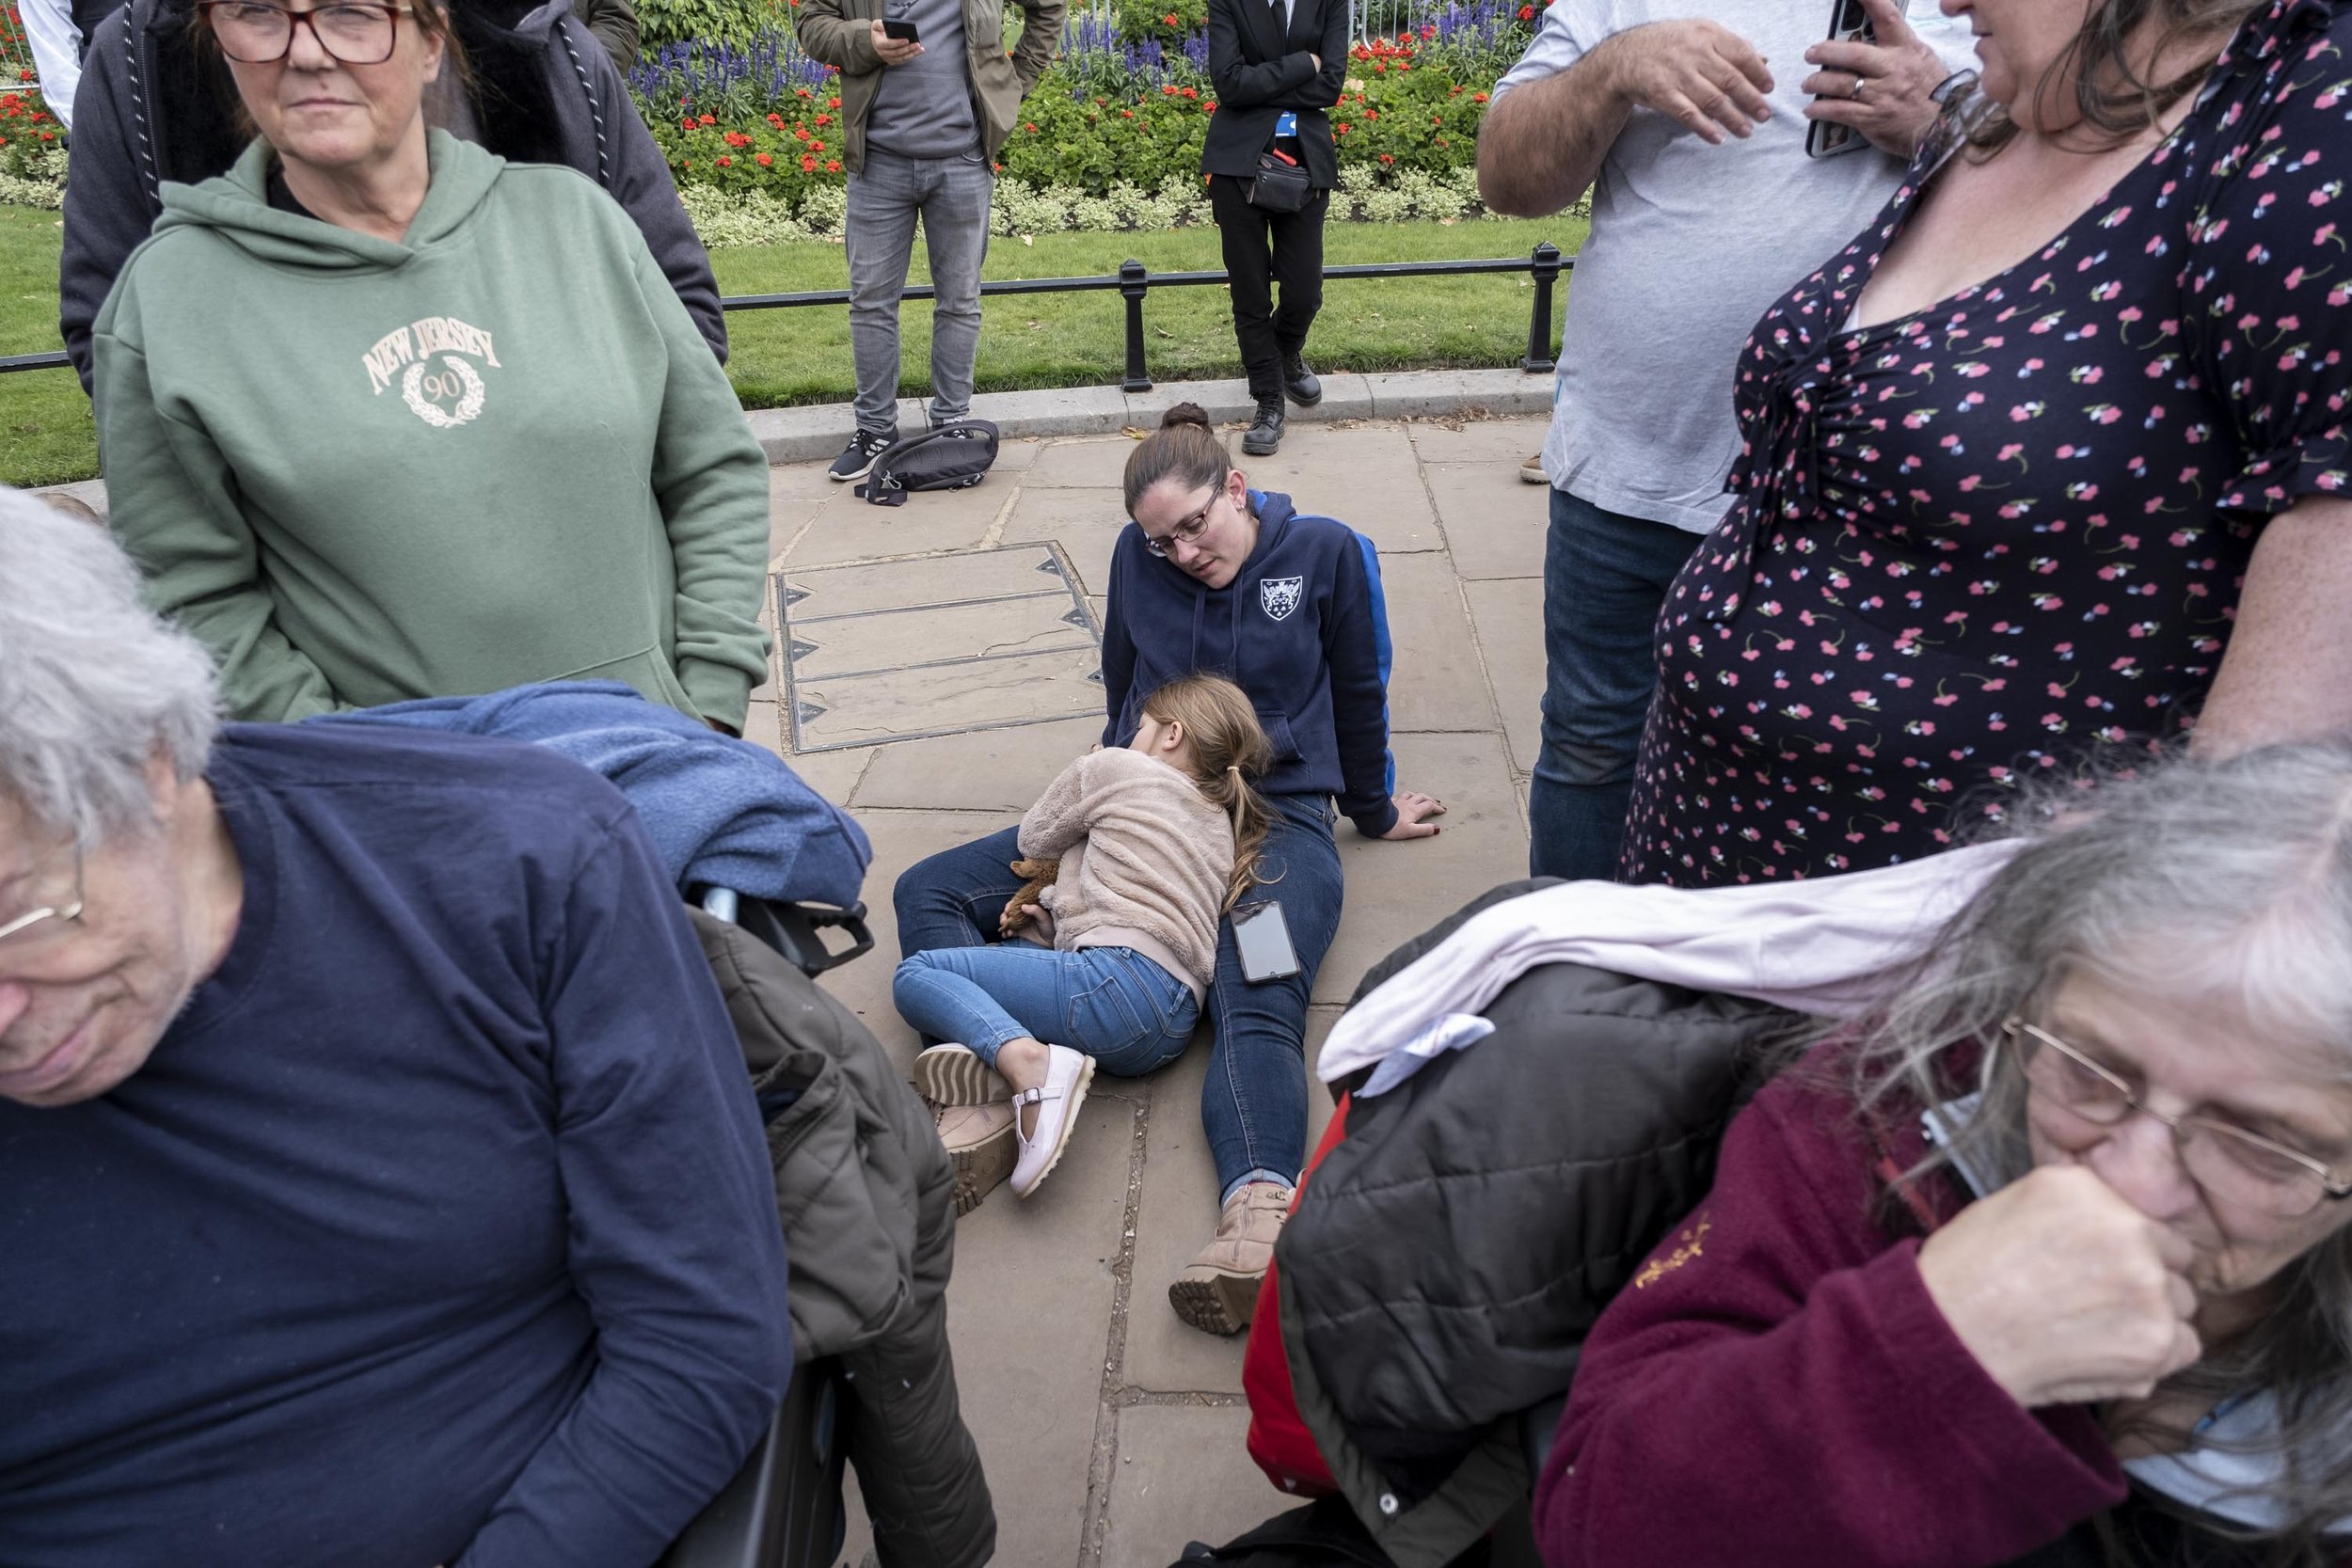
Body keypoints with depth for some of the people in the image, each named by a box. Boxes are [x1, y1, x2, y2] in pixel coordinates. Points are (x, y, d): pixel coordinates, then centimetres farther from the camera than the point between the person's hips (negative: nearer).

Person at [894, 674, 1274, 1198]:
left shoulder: (1115, 767, 9)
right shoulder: (1223, 828, 30)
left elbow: (1034, 840, 24)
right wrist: (1055, 918, 18)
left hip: (1120, 981, -9)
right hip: (1175, 1028, 9)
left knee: (915, 974, -5)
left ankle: (1027, 1061, -32)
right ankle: (1003, 1057, -11)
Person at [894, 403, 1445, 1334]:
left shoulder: (1323, 552, 3)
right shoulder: (1139, 556, 8)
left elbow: (1358, 692, 15)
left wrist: (1375, 811, 25)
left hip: (1274, 817, -4)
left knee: (1258, 1008, -35)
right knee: (927, 891, -16)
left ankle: (1256, 1209, -58)